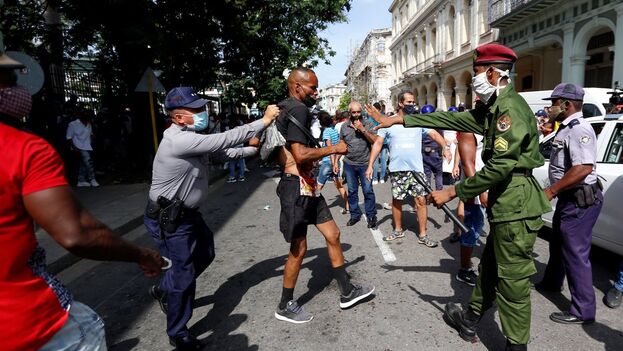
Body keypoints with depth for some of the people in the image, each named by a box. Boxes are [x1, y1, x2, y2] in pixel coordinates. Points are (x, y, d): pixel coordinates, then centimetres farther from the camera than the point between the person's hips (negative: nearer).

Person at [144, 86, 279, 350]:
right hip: (169, 219, -10)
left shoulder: (191, 137, 5)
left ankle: (163, 290, 45)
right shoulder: (180, 140, -28)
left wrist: (255, 148, 3)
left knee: (205, 254, 23)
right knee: (184, 272, 1)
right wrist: (264, 121, -24)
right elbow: (225, 140, -31)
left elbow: (225, 152, 11)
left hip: (187, 213, 10)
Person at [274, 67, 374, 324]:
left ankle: (347, 292, 27)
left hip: (306, 186, 10)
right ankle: (285, 306, 21)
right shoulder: (298, 110, -16)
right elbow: (301, 155, -26)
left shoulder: (285, 109, 16)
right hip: (296, 187, -10)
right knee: (299, 248, 2)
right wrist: (333, 149, -14)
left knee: (332, 235, 14)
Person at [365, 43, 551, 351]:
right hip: (505, 203, 10)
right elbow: (450, 118, 14)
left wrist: (452, 192, -19)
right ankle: (470, 319, 39)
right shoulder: (493, 108, 14)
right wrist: (398, 120, 12)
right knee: (489, 267, 22)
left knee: (512, 280, 1)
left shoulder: (511, 108, -18)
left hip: (516, 205, -10)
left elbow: (499, 167, -24)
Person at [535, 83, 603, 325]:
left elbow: (584, 168, -31)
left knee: (576, 253, -4)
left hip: (580, 201, -11)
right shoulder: (566, 128, 13)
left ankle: (583, 311, 7)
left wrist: (551, 191, -25)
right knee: (557, 244, 24)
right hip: (568, 198, 11)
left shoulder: (579, 129, -20)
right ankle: (551, 283, 44)